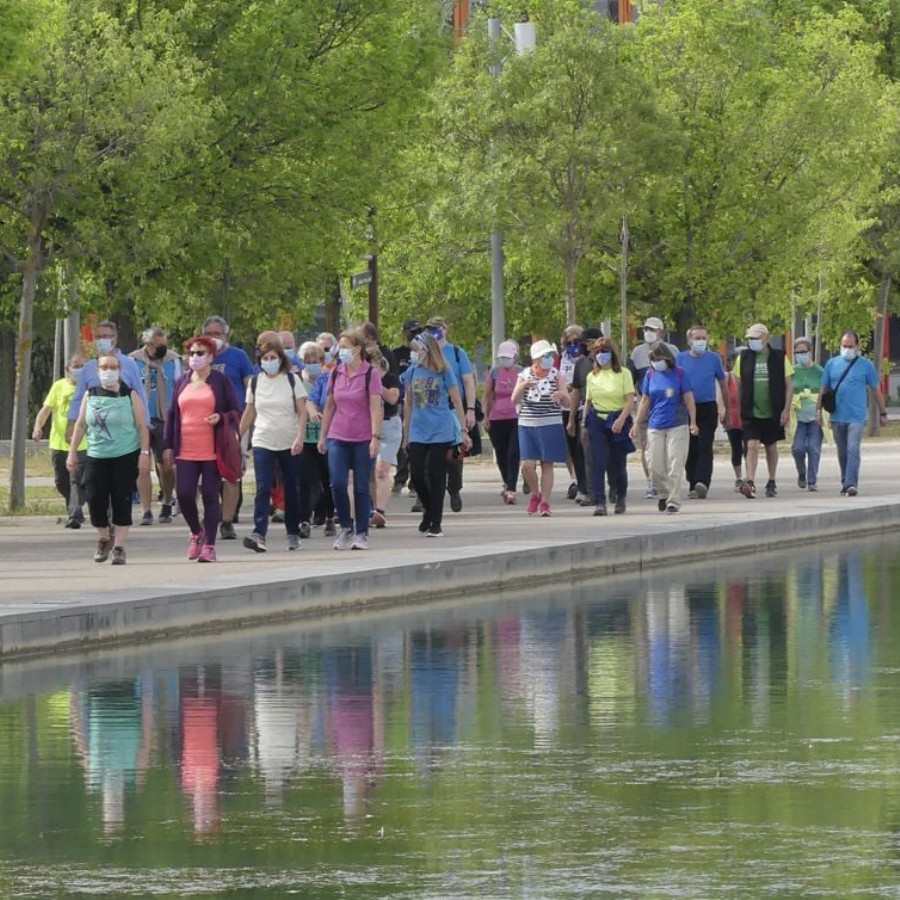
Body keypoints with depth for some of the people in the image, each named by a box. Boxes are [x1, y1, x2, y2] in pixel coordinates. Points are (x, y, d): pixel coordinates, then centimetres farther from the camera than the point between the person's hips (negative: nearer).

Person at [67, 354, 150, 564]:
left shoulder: (130, 396, -1)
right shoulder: (90, 395, 8)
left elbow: (142, 425, -1)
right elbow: (80, 425, 12)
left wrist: (144, 452, -8)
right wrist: (72, 452, 9)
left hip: (125, 458, -3)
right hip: (96, 457, 3)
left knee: (121, 502, -4)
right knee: (95, 500, -3)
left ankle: (119, 547, 3)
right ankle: (104, 538, 22)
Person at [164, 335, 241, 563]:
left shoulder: (221, 381, 3)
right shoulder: (183, 382, 14)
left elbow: (236, 412, 5)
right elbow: (172, 414, 17)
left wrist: (221, 418, -17)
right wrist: (168, 445, 12)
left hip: (212, 451, -3)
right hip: (185, 452, 3)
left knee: (210, 497, -1)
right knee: (184, 494, -5)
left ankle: (209, 545, 6)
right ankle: (196, 533, 20)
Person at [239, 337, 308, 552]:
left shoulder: (292, 380, -1)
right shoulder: (255, 382, 6)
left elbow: (302, 412, -4)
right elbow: (249, 413, 13)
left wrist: (299, 438, -16)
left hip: (289, 444, -1)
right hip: (263, 443, 1)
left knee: (291, 491, 7)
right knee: (263, 489, -12)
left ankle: (293, 534, 20)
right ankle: (259, 534, -22)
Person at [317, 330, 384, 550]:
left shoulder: (370, 374, -6)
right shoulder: (336, 373, 7)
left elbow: (375, 407, -10)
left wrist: (375, 437, -17)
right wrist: (323, 435, 13)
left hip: (362, 439, -3)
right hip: (337, 437, 3)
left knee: (361, 488, 1)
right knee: (337, 484, -10)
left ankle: (362, 534, 11)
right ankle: (346, 528, 8)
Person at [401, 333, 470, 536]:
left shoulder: (444, 372, -4)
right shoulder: (412, 372, 6)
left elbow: (456, 402, 1)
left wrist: (463, 431, -1)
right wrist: (406, 434, 15)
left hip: (441, 433, -3)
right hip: (418, 434, 3)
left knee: (436, 477, -2)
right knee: (417, 475, -2)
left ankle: (436, 523, 5)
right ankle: (429, 511, 24)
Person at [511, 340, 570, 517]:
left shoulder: (556, 375, 3)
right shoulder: (525, 375, 3)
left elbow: (567, 403, 3)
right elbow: (514, 400, -4)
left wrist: (562, 395, -21)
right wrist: (523, 386, -23)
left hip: (550, 425, 0)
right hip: (527, 424, 0)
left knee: (547, 464, -1)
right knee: (527, 465, -7)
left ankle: (545, 502, 5)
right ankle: (535, 494, 17)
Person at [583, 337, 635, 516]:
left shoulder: (623, 373, 0)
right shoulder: (592, 376, 11)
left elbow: (630, 401, -7)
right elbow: (588, 402, 15)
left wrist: (621, 420, -20)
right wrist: (584, 425, 9)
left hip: (617, 420, -2)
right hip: (596, 421, 2)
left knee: (618, 464, 7)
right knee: (598, 463, -10)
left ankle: (621, 498, 30)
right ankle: (599, 503, -13)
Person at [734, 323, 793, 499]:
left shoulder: (779, 358, -1)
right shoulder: (743, 358, 2)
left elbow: (789, 384, 0)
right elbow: (738, 384, 8)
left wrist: (786, 409, -6)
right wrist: (741, 409, 4)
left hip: (773, 412, 0)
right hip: (751, 413, 0)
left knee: (771, 447, 12)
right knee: (752, 446, -14)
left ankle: (771, 482, 27)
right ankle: (750, 483, -22)